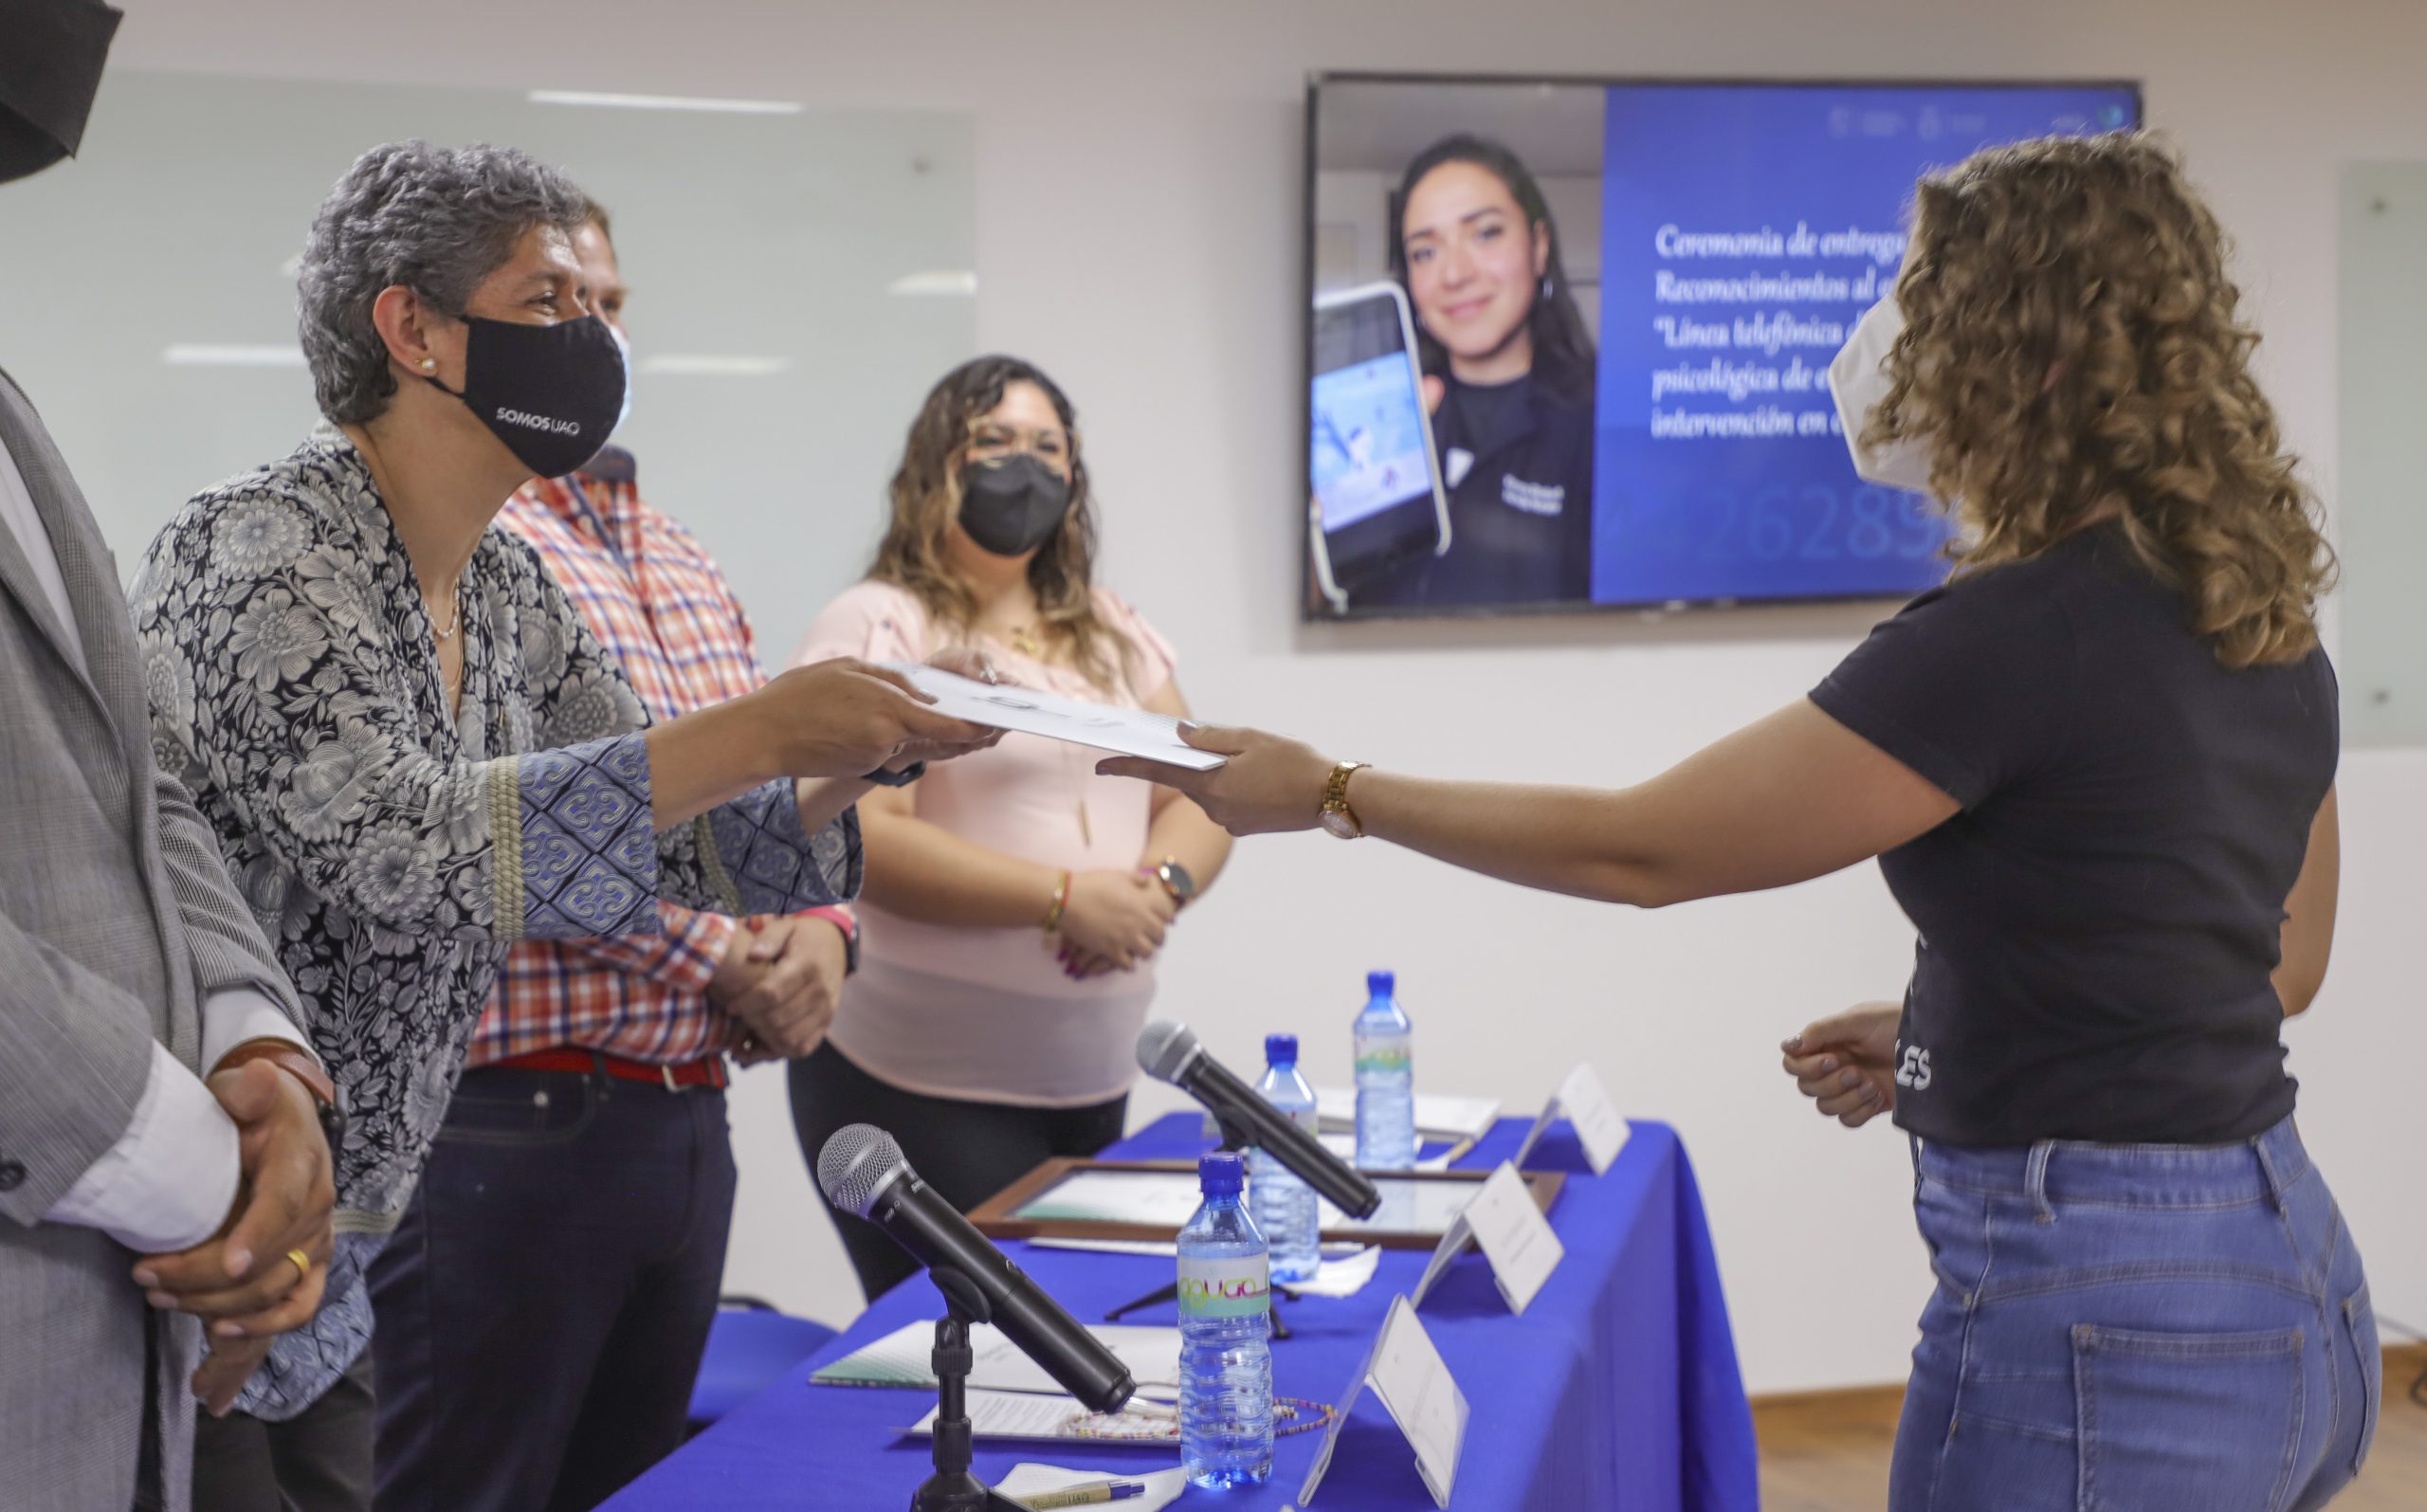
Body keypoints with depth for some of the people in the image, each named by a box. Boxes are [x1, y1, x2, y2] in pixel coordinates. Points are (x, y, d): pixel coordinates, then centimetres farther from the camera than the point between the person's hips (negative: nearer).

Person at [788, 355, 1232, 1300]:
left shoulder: (1114, 636, 16)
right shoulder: (877, 626, -5)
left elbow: (1200, 798, 11)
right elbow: (862, 839, -17)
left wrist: (1163, 883, -12)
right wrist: (1062, 898, -21)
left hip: (1096, 1088, 6)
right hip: (921, 1089, -6)